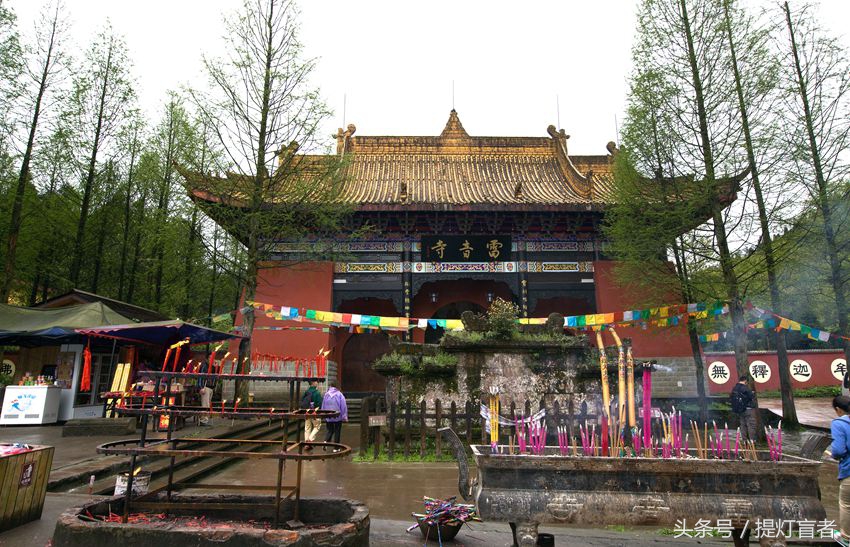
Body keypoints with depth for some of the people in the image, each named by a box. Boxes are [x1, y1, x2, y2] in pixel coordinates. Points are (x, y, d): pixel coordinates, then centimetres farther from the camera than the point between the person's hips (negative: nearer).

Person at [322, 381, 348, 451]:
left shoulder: (326, 394, 0)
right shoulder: (339, 394, -8)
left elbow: (323, 406, 8)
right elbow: (343, 406, -8)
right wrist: (344, 416, -2)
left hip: (328, 417, 2)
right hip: (338, 417, -2)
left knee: (330, 431, 16)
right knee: (337, 432, 7)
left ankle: (326, 441, -9)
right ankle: (336, 448, 9)